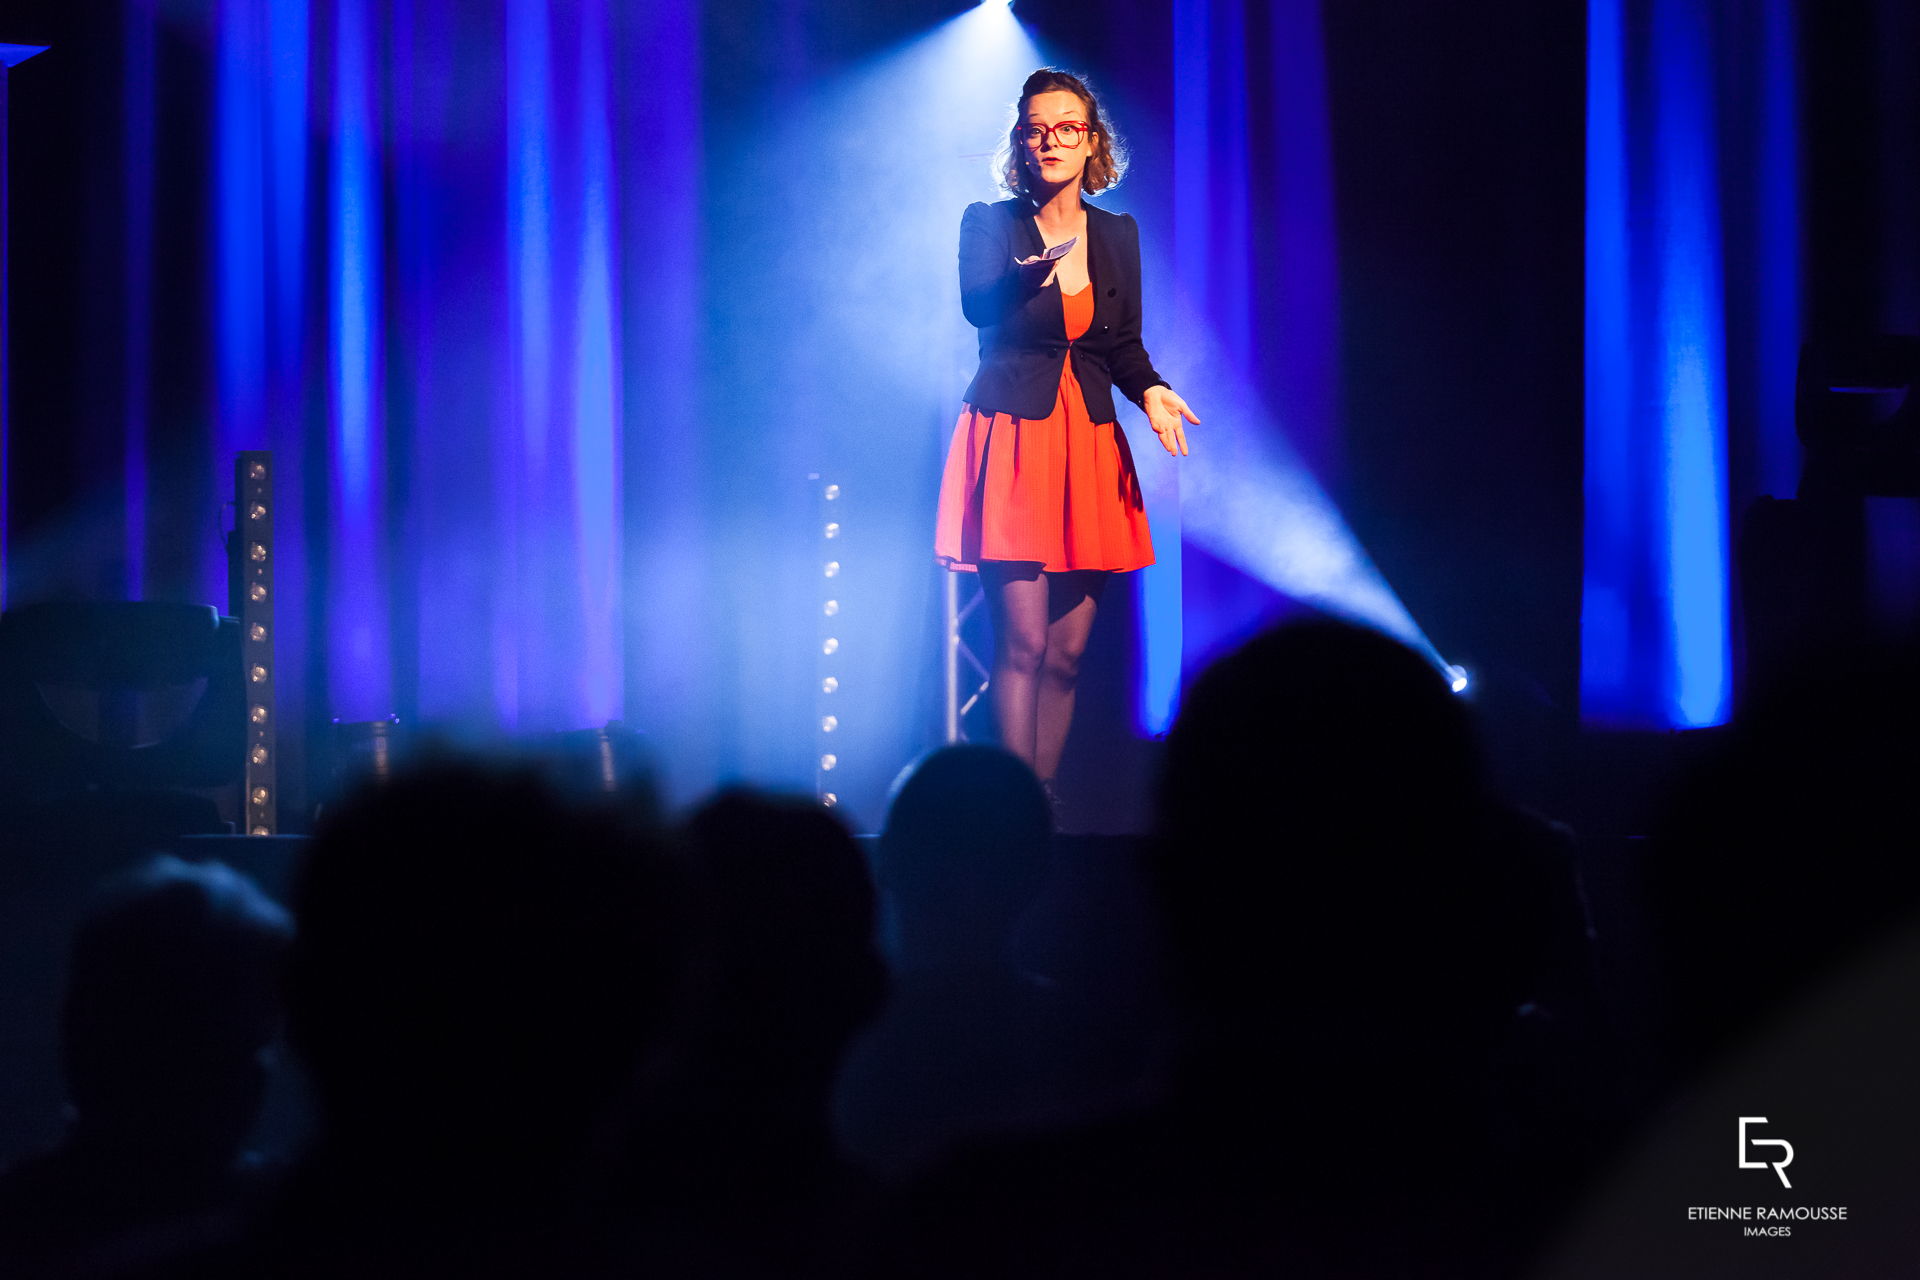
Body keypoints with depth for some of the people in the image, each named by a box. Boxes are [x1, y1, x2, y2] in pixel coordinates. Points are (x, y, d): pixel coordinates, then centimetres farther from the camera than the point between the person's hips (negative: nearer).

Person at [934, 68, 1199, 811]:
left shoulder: (1118, 235, 13)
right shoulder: (990, 223, 2)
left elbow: (1124, 346, 14)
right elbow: (976, 307, -16)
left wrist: (1150, 391, -7)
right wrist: (1038, 273, -36)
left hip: (1090, 443, 4)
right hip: (1014, 436, -4)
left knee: (1070, 649, 2)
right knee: (1023, 640, -13)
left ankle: (1043, 799, 9)